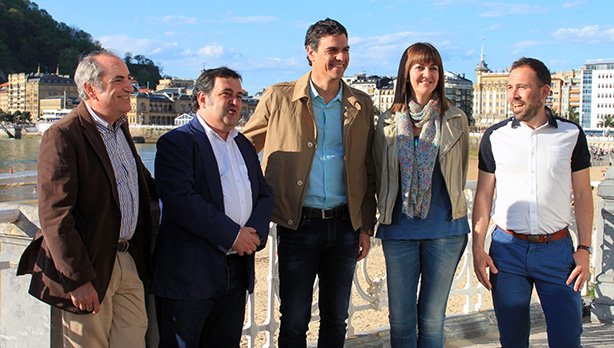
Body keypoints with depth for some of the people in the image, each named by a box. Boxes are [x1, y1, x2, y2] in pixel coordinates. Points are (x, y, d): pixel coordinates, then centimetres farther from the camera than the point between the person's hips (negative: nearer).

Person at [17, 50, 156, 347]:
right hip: (90, 269, -7)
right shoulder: (63, 137, -16)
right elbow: (55, 217, -20)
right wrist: (77, 279, -20)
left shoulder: (120, 127, 10)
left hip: (129, 261, 7)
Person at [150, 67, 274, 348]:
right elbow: (181, 200, -20)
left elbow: (265, 194, 14)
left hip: (237, 270, 7)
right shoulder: (176, 142, -7)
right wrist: (232, 235, -17)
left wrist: (255, 231, -6)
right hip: (189, 273, -6)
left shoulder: (244, 145, 17)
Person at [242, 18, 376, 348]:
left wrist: (366, 227, 8)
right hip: (298, 225, -2)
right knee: (294, 319, 4)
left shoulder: (361, 105, 7)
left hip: (345, 224, 3)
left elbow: (368, 172, 11)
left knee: (336, 317, 14)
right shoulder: (279, 98, -2)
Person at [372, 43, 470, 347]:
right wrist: (387, 212, 10)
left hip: (445, 229, 0)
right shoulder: (388, 122, 4)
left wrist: (450, 209, 12)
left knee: (432, 318, 8)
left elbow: (460, 174, 12)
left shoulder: (455, 121, 3)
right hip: (399, 229, 1)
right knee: (400, 319, 5)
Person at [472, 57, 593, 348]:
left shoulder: (571, 134, 1)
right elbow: (483, 195, 5)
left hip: (556, 248, 0)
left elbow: (583, 195, 6)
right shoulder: (495, 136, 2)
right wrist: (477, 248, -2)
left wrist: (584, 249, -2)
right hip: (507, 247, 0)